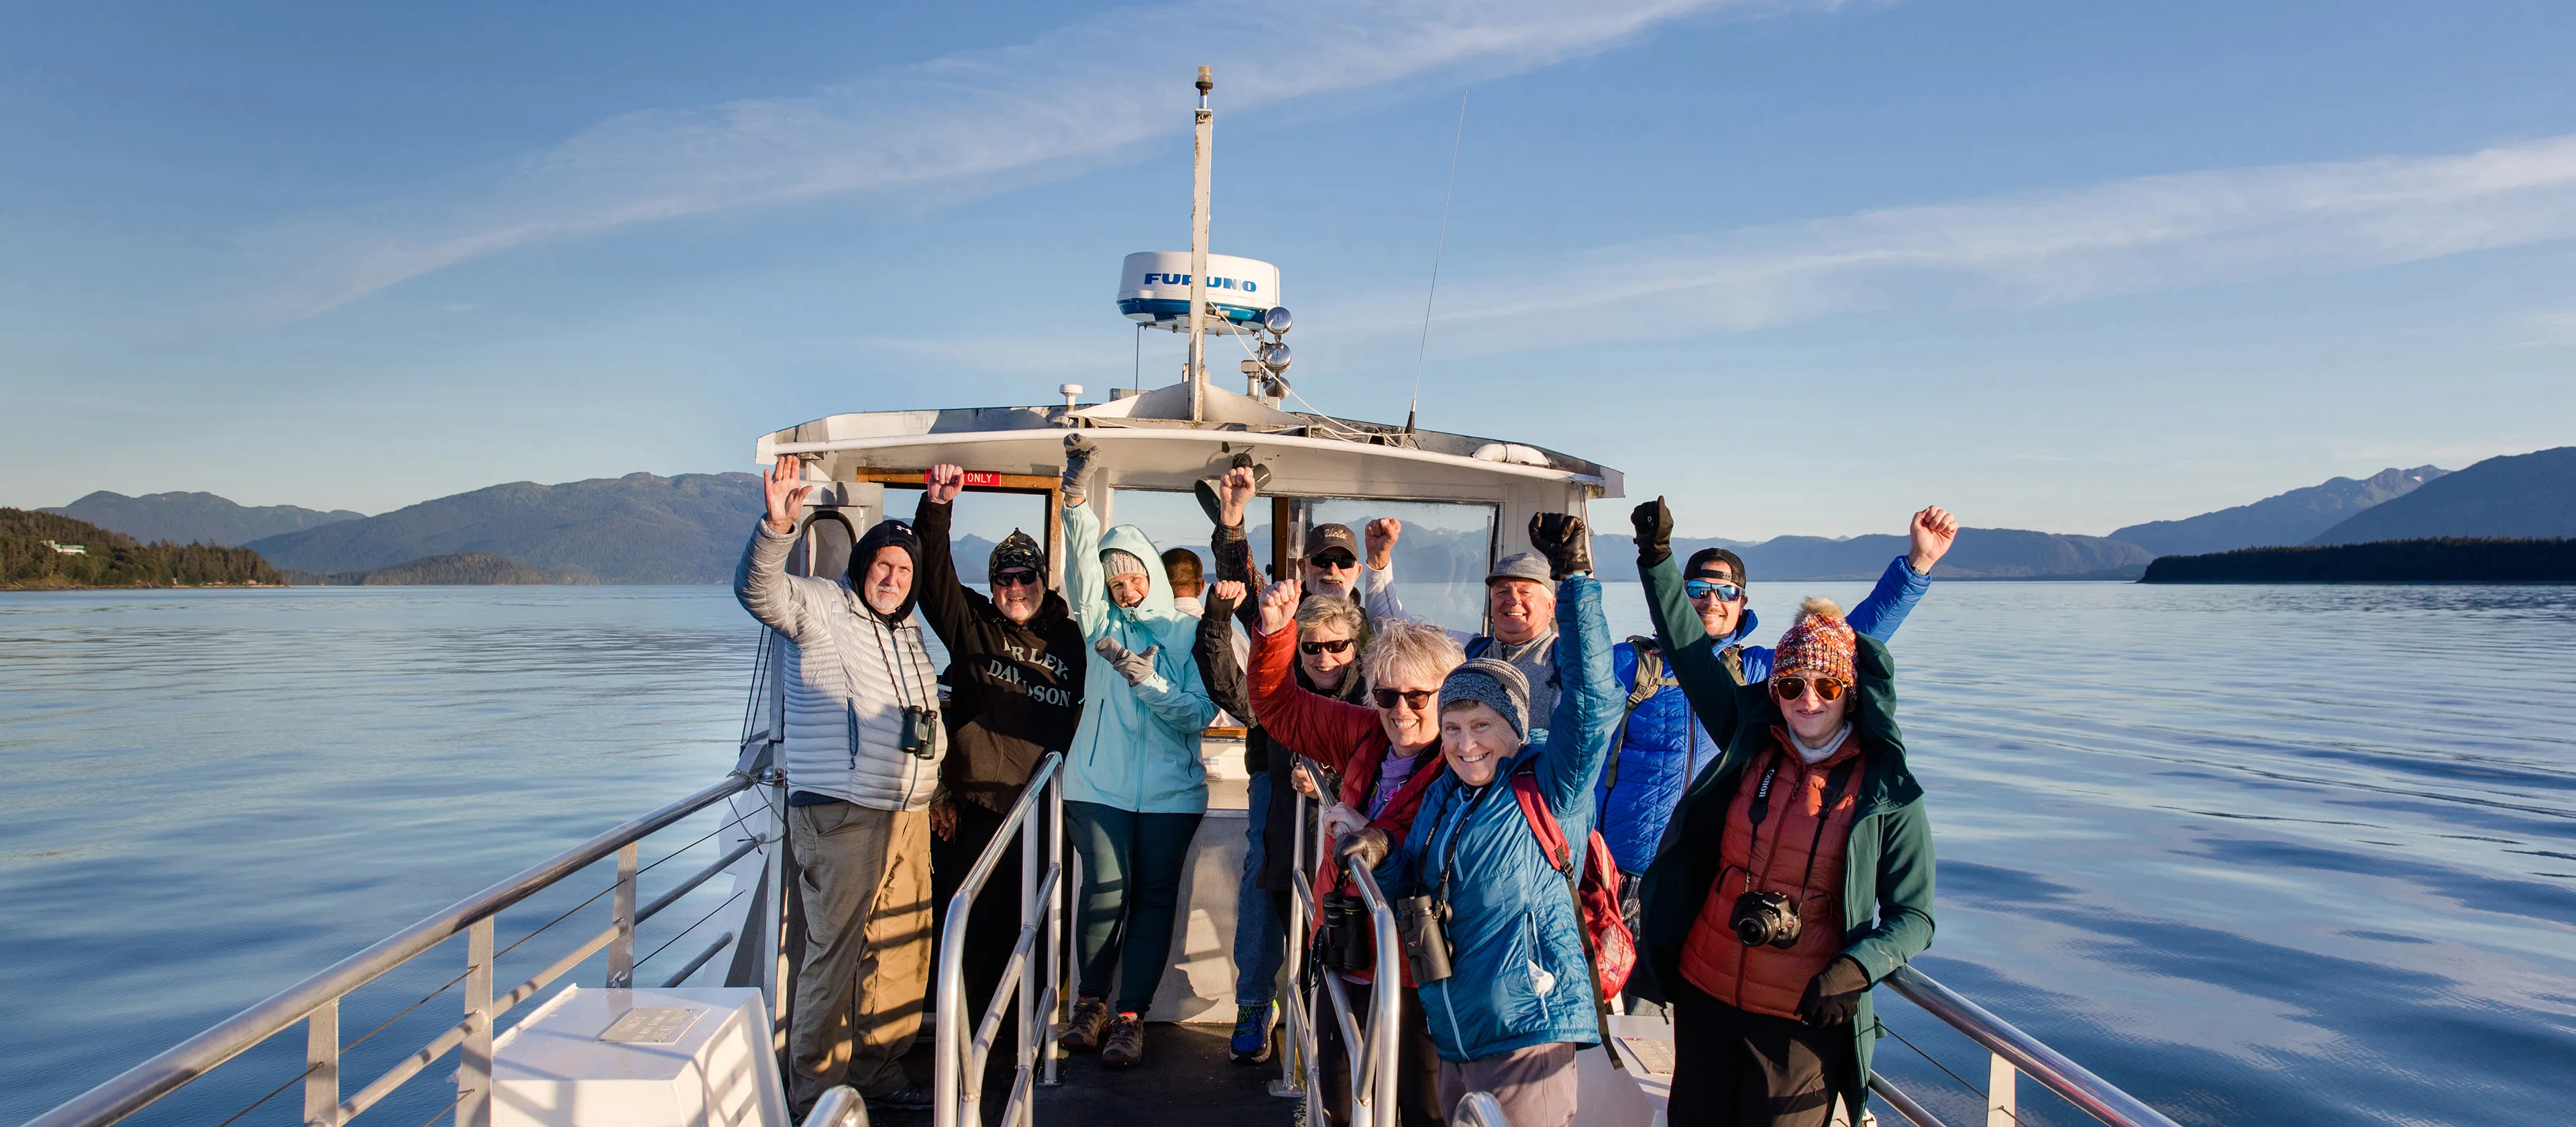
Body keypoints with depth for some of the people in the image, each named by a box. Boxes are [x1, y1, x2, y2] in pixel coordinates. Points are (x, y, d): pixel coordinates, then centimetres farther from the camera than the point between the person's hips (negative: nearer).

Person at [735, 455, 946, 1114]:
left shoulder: (907, 631, 19)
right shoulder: (820, 608, -3)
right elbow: (759, 591, -23)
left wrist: (934, 790, 28)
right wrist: (776, 528, -40)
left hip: (907, 814, 8)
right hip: (840, 816, -7)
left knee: (902, 949, 11)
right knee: (836, 951, -6)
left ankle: (879, 1074, 26)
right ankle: (815, 1095, 6)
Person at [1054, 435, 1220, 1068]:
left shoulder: (1188, 635, 6)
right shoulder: (1102, 624, 10)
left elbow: (1201, 713, -2)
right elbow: (1083, 559, -7)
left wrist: (1150, 683, -16)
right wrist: (1076, 494, -21)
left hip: (1170, 789, 0)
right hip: (1099, 783, 0)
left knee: (1154, 895, -1)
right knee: (1106, 886, -8)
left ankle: (1130, 1016, 10)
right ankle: (1090, 999, 14)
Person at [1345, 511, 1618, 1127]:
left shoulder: (1548, 787, -6)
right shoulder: (1443, 795, 12)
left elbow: (1591, 698, -19)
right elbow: (1412, 883, 24)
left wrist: (1575, 582, -21)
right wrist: (1381, 851, 2)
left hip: (1526, 1039, -7)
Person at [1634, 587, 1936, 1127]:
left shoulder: (1887, 793, -7)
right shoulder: (1751, 745, 1)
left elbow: (1914, 915, -6)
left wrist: (1855, 968, -23)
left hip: (1803, 1016, -3)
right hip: (1705, 994, 3)